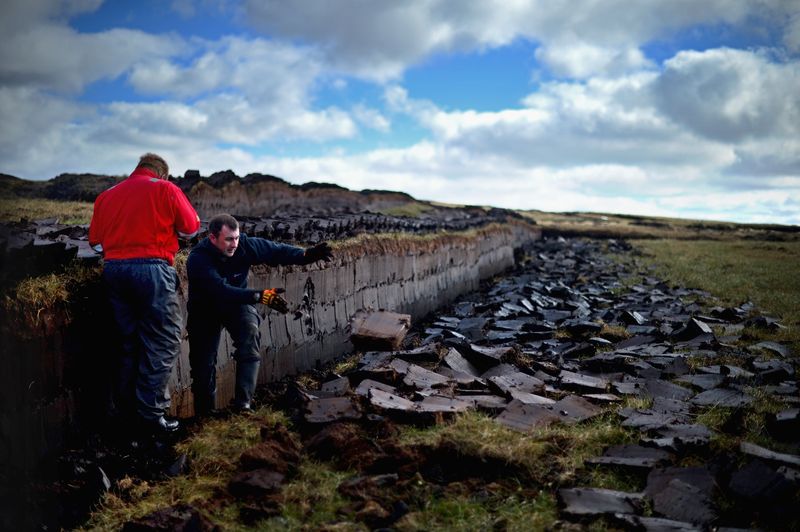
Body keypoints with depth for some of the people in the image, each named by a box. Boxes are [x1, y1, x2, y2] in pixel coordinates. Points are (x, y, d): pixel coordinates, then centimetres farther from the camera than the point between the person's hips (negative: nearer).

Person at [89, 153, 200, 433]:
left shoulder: (106, 195, 13)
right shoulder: (165, 189, 1)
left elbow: (95, 240, 12)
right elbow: (191, 227, 4)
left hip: (113, 269, 6)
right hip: (151, 269, -6)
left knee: (130, 340, 16)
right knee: (163, 341, 0)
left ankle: (125, 406, 23)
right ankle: (151, 412, -4)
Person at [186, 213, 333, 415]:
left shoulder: (245, 244, -21)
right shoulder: (198, 259, -34)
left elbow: (276, 251, -18)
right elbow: (221, 291, -45)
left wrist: (306, 255, -37)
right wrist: (260, 296, -55)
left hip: (237, 302, 2)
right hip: (205, 310, -2)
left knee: (250, 334, -27)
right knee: (203, 364, -1)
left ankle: (243, 404, -24)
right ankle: (204, 414, 24)